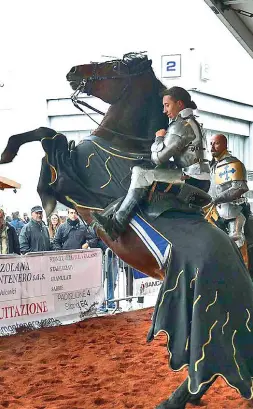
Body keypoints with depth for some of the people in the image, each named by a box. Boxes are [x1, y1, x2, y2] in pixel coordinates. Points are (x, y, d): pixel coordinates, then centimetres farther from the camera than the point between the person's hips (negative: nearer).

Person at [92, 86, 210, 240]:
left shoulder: (181, 126, -12)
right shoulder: (191, 123, 20)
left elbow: (158, 157, -14)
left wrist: (159, 138, 2)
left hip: (192, 180, -11)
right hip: (198, 181, 11)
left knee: (140, 173, -19)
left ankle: (116, 226, -23)